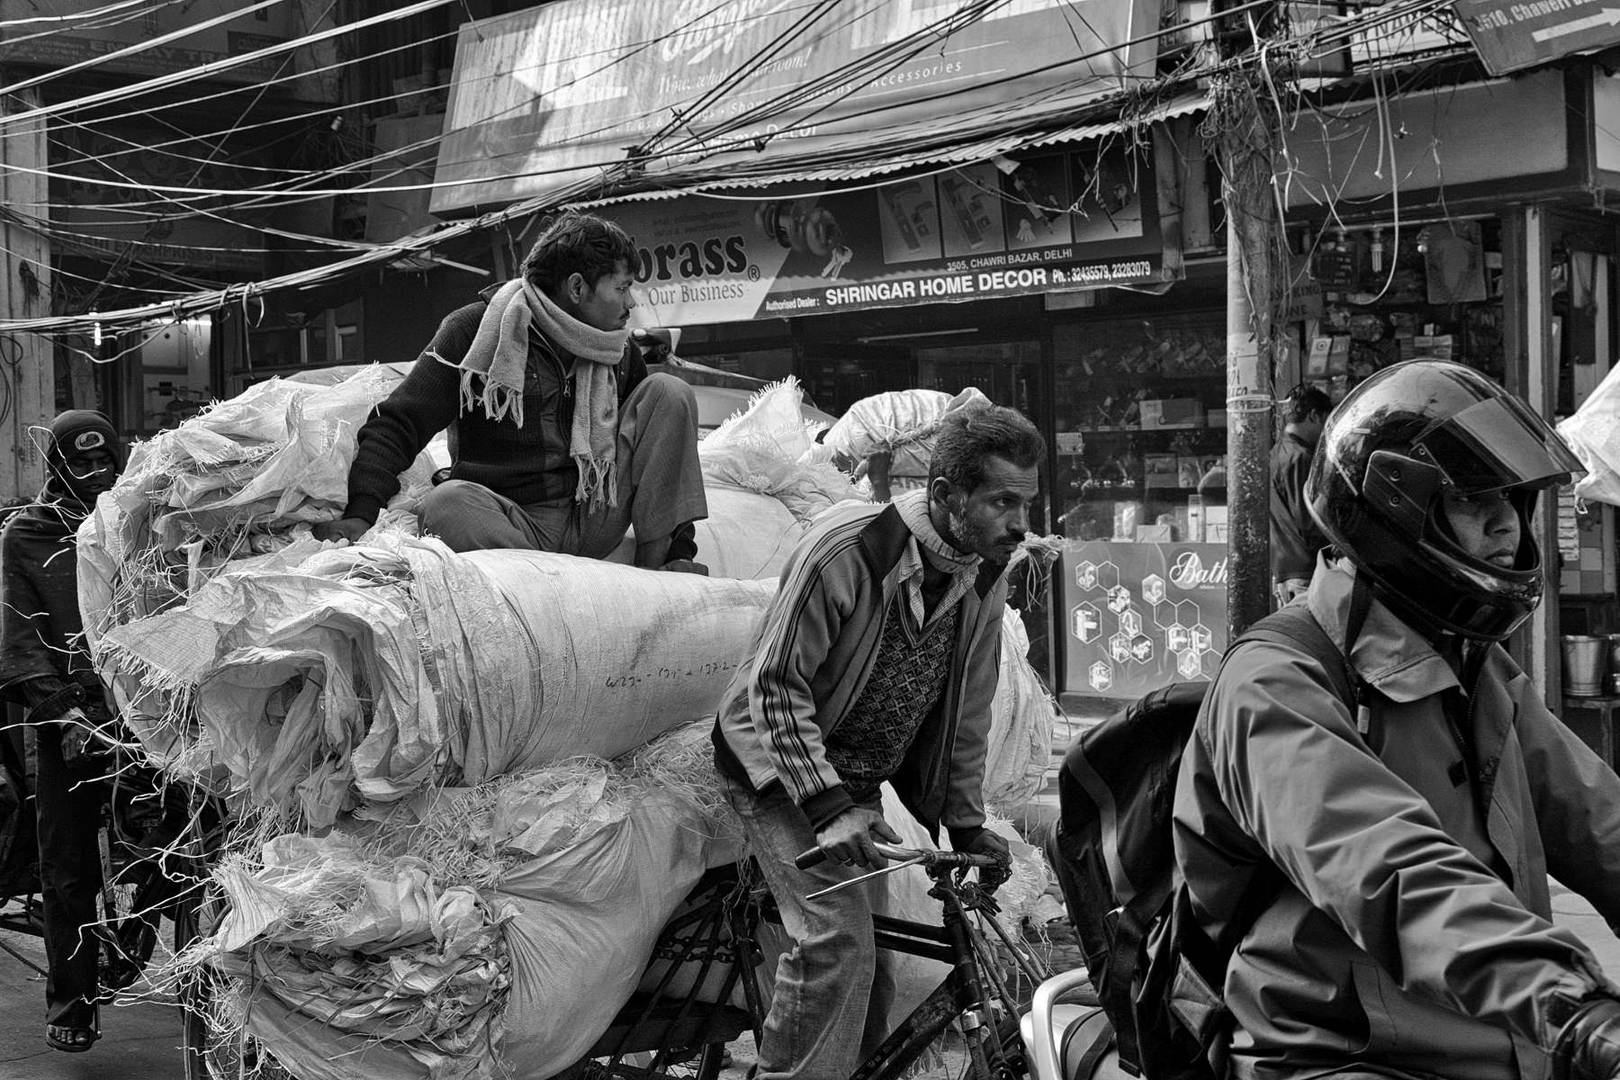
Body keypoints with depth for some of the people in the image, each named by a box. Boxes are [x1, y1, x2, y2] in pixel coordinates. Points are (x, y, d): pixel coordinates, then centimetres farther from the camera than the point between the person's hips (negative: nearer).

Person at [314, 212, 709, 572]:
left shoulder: (621, 353, 11)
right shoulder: (474, 330, -4)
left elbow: (662, 440, 16)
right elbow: (397, 424, -9)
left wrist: (680, 545, 1)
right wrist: (360, 513, -27)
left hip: (595, 521, 4)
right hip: (517, 523, -4)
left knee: (668, 392, -6)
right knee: (446, 504, -35)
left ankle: (659, 559, -12)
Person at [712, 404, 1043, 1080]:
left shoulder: (987, 577, -7)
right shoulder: (847, 547, -27)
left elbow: (968, 712, 5)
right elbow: (778, 684, -24)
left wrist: (967, 823, 6)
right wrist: (829, 806, -30)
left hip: (860, 778, 7)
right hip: (779, 758, -7)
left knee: (868, 957, 10)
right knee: (836, 941, -20)